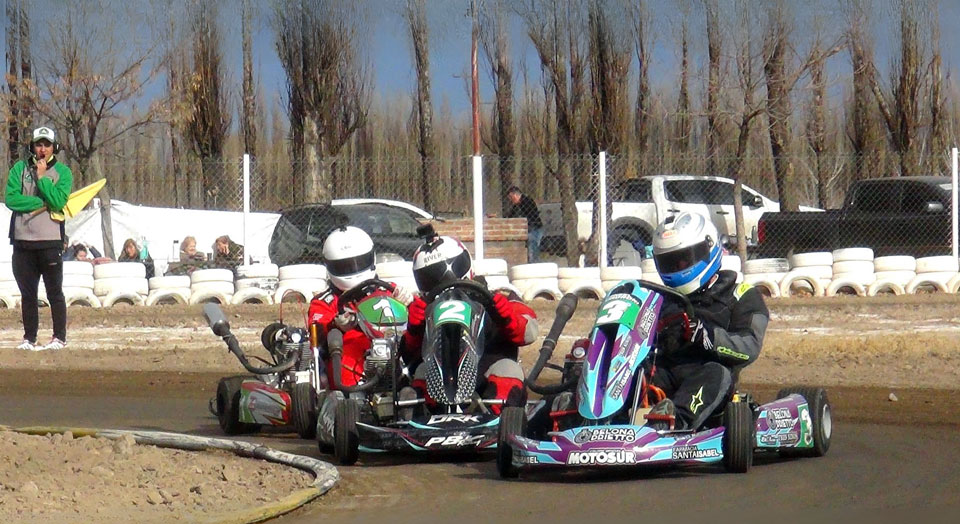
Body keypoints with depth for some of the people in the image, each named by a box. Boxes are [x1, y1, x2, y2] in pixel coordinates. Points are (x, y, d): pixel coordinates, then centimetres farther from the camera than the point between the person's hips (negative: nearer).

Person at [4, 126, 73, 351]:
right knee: (27, 293, 7)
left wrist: (42, 177, -10)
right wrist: (43, 203, -11)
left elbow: (58, 201, -12)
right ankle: (29, 338, 12)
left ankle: (59, 337, 6)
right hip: (23, 241, 2)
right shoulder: (19, 169, 8)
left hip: (50, 241, -2)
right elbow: (11, 199, -6)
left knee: (54, 292, 0)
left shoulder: (62, 172, 3)